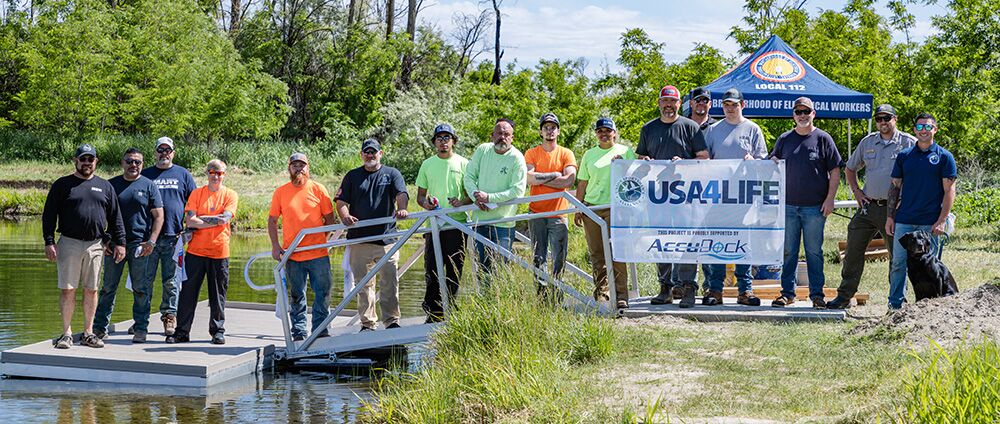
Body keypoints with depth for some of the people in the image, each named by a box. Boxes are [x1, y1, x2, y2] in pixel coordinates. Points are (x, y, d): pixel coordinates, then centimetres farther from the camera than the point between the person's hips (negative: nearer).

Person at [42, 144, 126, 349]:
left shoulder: (105, 186, 13)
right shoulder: (63, 185, 5)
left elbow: (115, 218, 14)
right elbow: (49, 215, 2)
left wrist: (119, 242, 7)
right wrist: (49, 242, -6)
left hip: (95, 245, 3)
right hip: (69, 243, -3)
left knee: (91, 290, 5)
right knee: (68, 289, -4)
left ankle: (88, 332, 14)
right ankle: (66, 333, 2)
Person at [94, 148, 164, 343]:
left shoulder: (149, 186, 4)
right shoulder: (112, 185, 9)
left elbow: (158, 216, 2)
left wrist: (151, 241, -9)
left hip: (139, 245, -2)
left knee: (141, 290, 0)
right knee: (108, 288, 5)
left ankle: (140, 329, 6)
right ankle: (99, 327, 12)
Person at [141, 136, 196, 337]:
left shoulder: (183, 174, 12)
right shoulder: (145, 175, 11)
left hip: (173, 236, 0)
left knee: (171, 281, 2)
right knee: (145, 279, 1)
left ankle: (169, 316, 8)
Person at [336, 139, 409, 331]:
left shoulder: (392, 174, 11)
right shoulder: (352, 176, 14)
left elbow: (401, 194, -5)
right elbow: (341, 202, 8)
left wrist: (401, 209, -28)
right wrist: (345, 216, -15)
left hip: (386, 237, -1)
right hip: (359, 238, 1)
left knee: (390, 281, -6)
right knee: (363, 283, 3)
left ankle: (391, 321, 0)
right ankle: (367, 323, 10)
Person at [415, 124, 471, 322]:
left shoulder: (463, 163, 5)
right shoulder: (427, 164, 12)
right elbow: (420, 195, 16)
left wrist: (462, 202, -16)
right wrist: (425, 203, -7)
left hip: (457, 224, -2)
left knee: (454, 270, 1)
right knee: (431, 269, -1)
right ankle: (434, 311, 6)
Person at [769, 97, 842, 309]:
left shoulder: (823, 138, 2)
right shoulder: (784, 139, 10)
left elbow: (835, 171, 1)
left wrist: (830, 199, -6)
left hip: (815, 206, -3)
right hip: (788, 204, 3)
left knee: (814, 251, 2)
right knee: (788, 251, 5)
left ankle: (817, 294, 8)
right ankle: (787, 292, 12)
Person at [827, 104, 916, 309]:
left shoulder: (909, 143, -2)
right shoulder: (867, 142, 12)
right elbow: (850, 168, 25)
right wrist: (856, 190, 12)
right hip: (868, 206, 4)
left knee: (898, 255, 0)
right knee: (853, 251, 4)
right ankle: (844, 296, 11)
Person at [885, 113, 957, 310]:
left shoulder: (944, 157, 1)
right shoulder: (904, 156, 10)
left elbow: (949, 191, -2)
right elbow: (895, 187, 13)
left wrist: (941, 221, -10)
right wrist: (890, 217, 6)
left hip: (931, 223, -3)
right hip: (904, 220, 3)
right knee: (898, 263, 1)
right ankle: (894, 305, 7)